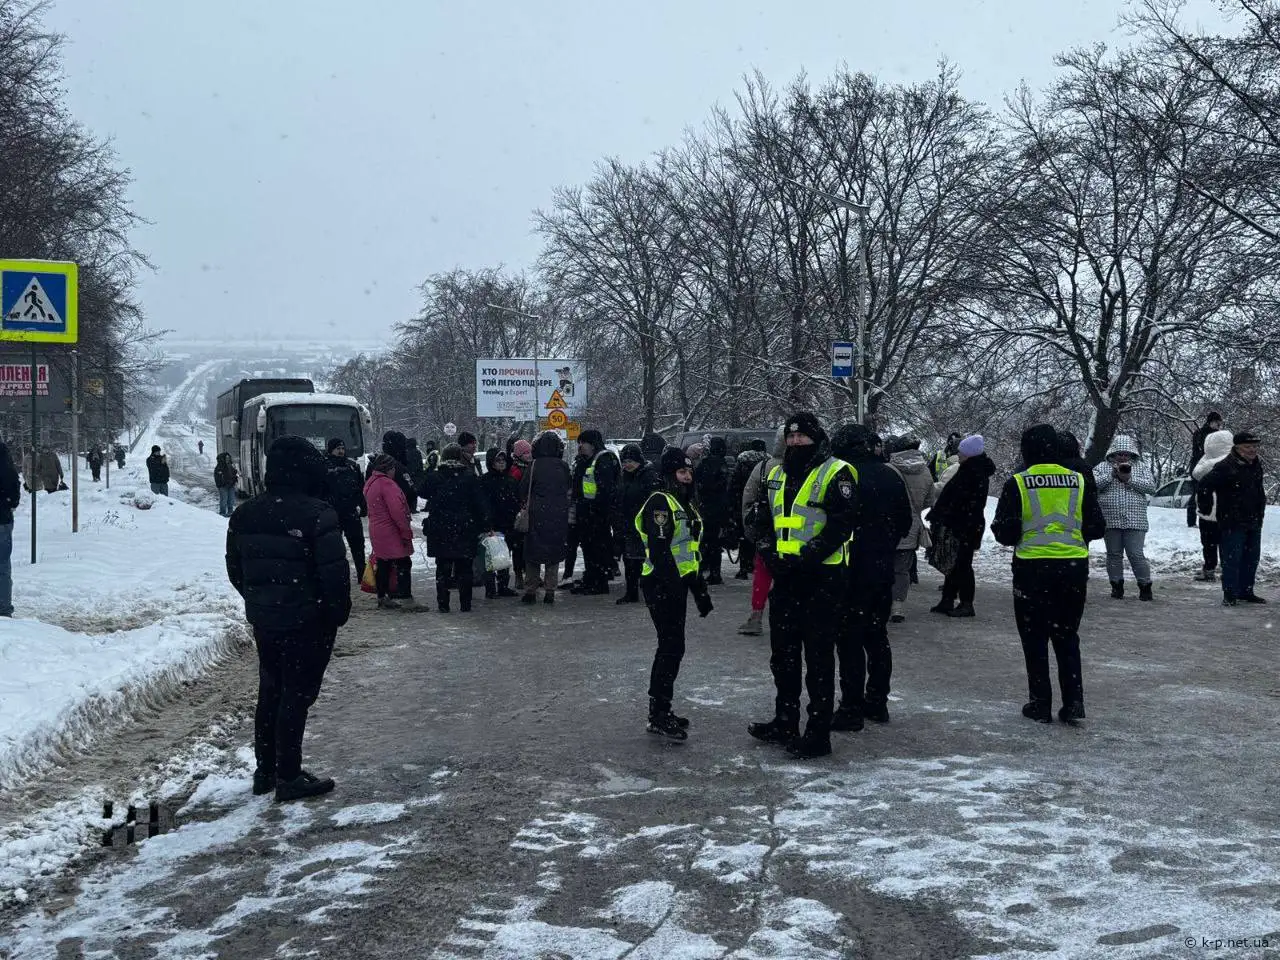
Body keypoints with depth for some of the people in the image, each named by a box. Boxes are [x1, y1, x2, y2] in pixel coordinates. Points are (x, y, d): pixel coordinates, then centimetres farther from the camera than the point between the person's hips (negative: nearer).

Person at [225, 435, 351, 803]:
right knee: (297, 695, 1)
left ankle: (265, 771, 27)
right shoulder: (316, 514, -19)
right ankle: (289, 778, 6)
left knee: (270, 692, 18)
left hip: (263, 620, 7)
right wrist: (339, 611, -5)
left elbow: (235, 568, 13)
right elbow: (335, 570, -19)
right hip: (307, 621, -7)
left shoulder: (245, 514, 4)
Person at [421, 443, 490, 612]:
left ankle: (443, 604, 9)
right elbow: (480, 504, -5)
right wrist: (486, 526, 1)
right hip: (465, 531, -1)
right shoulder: (470, 477, -6)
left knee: (442, 568, 10)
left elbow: (423, 494, 15)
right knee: (464, 568, 9)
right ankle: (465, 604, 10)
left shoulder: (434, 477, -2)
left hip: (439, 531, 1)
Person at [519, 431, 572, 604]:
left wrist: (526, 505, 13)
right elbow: (569, 488, 8)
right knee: (554, 552, 10)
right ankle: (550, 591, 8)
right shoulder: (563, 466, -2)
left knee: (532, 552, 7)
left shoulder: (534, 466, -7)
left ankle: (530, 591, 6)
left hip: (537, 514, -2)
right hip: (559, 516, 2)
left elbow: (523, 489, -3)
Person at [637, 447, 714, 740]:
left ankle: (660, 710, 22)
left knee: (671, 647, 13)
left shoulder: (687, 504, 18)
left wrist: (700, 589, 22)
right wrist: (675, 588, -25)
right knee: (673, 647, -10)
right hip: (661, 586, -10)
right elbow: (659, 550, -22)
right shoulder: (660, 502, -13)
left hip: (676, 584, 10)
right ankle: (659, 716, -6)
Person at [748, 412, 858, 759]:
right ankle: (784, 722, 29)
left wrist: (810, 556, -22)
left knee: (818, 657, -3)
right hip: (786, 578, 8)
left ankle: (818, 733, 4)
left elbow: (843, 522, -16)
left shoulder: (835, 474, -8)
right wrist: (769, 549, 3)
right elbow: (765, 519, 22)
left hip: (821, 578, -8)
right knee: (783, 652, 15)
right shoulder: (776, 475, 15)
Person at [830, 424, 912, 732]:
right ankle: (877, 703, 24)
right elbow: (906, 522, 14)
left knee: (850, 639, -1)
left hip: (852, 572, -7)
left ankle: (852, 709, 1)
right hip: (883, 571, 7)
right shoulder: (892, 476, 6)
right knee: (877, 637, 16)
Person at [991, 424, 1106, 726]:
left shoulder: (1017, 483, -8)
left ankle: (1041, 704, 12)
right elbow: (1097, 528, 4)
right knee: (1067, 636, 15)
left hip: (1032, 569, -3)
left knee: (1035, 639, 10)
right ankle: (1073, 703, 10)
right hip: (1074, 568, 3)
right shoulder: (1079, 481, 1)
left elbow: (1005, 532, -8)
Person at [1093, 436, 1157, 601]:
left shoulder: (1140, 467, 10)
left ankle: (1145, 587, 8)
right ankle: (1117, 586, 20)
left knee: (1137, 555, -4)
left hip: (1135, 521, -1)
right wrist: (1111, 474, -12)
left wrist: (1130, 479, -11)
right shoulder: (1102, 467, 9)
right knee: (1114, 555, 9)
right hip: (1110, 520, 1)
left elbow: (1151, 486, -2)